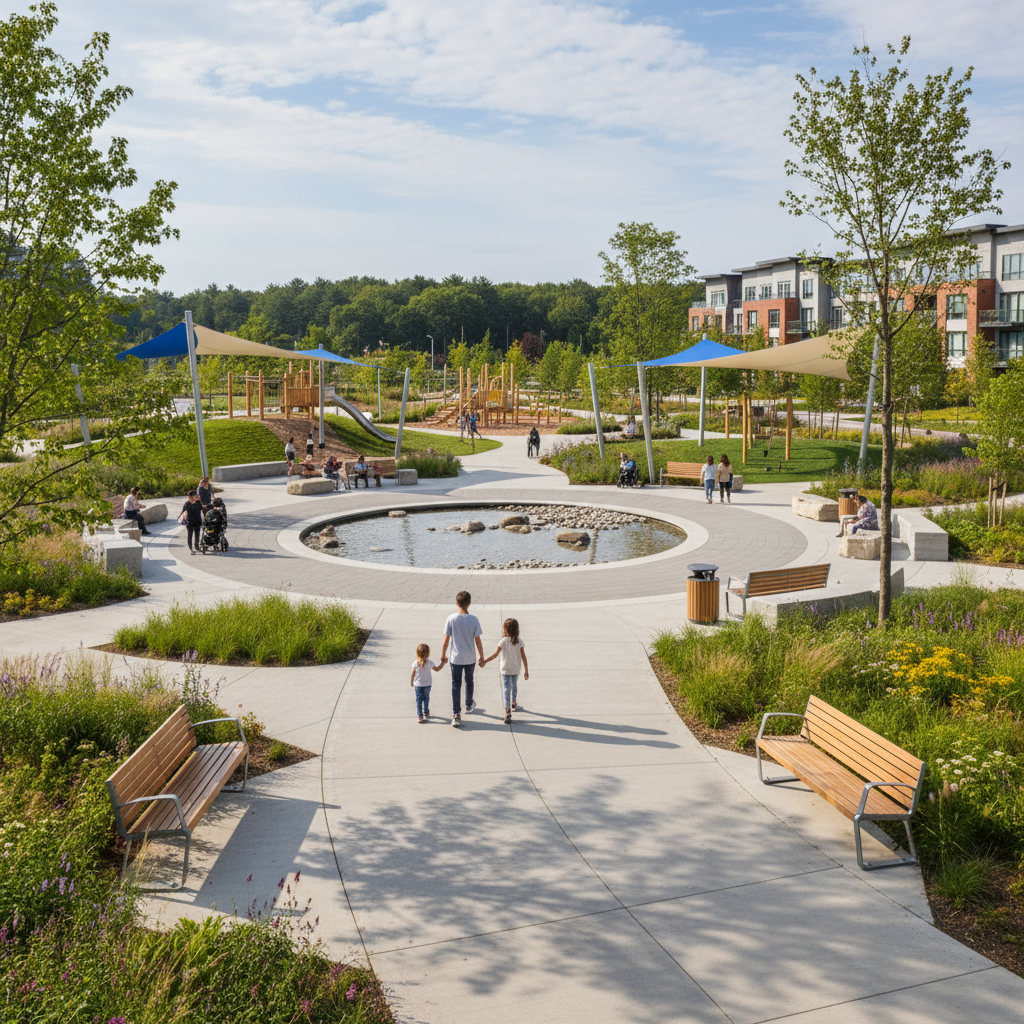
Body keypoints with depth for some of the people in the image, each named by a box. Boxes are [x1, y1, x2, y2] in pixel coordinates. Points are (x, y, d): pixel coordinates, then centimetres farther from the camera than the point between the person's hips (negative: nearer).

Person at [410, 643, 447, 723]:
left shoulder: (415, 663, -14)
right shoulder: (429, 663, -16)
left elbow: (412, 674, -6)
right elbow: (437, 669, -3)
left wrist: (411, 682, 10)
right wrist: (442, 662, 10)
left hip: (417, 685, -1)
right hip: (427, 684, 1)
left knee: (419, 700, 4)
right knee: (426, 698, 20)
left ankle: (419, 716, -1)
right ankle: (426, 712, 36)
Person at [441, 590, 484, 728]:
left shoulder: (451, 618, -13)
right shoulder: (474, 620, -12)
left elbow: (446, 640, -7)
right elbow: (478, 641, -7)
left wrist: (443, 655, 8)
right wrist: (482, 657, 6)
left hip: (455, 658, -1)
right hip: (470, 658, 1)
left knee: (456, 685, 3)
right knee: (469, 682, 23)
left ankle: (456, 714, -5)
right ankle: (469, 705, 44)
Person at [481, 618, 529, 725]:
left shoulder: (503, 641, -14)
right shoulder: (519, 641, -5)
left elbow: (496, 654, -14)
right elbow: (523, 657, -5)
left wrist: (485, 661, -5)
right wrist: (526, 671, 2)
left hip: (505, 670, -4)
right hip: (516, 669, 4)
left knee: (506, 689, -7)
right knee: (514, 686, 25)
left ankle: (508, 711, -20)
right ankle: (513, 704, 45)